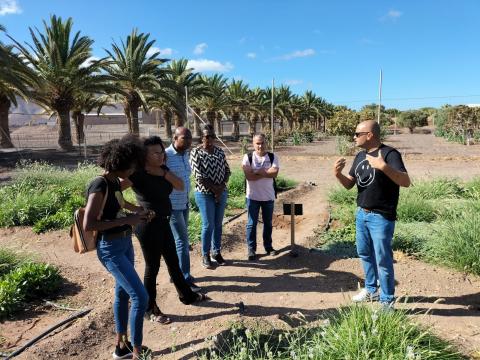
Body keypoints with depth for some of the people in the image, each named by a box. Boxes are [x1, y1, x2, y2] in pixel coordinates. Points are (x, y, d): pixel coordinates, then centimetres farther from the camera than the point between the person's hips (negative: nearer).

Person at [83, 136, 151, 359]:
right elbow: (88, 225, -28)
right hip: (110, 249, -9)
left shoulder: (115, 182, 4)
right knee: (140, 297, -8)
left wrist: (136, 210, 11)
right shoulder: (99, 186, -23)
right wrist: (126, 220, -24)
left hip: (125, 243, 9)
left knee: (123, 293, 19)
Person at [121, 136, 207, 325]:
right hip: (148, 225, -8)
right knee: (152, 267, 5)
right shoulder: (138, 173, -17)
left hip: (163, 222, 8)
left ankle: (187, 295, 38)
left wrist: (164, 173, -15)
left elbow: (180, 186, -3)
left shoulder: (163, 169, 5)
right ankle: (150, 309, 24)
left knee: (173, 262, 20)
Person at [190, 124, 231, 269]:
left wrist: (222, 186, -8)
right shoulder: (196, 152, -9)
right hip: (205, 194, -5)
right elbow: (199, 176, -15)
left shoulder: (220, 151, 7)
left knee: (218, 224, 12)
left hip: (221, 193, 5)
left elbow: (227, 170, 8)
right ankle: (205, 256, 16)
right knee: (208, 225, 0)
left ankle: (216, 252, 27)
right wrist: (214, 188, -16)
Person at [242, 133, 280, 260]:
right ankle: (251, 249, 17)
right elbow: (248, 176, -19)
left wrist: (257, 171, -17)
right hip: (253, 196, -2)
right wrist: (266, 173, -16)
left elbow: (275, 173, -17)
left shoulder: (273, 157, -1)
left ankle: (268, 246, 30)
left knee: (268, 223, 15)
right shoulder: (248, 157, -6)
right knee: (252, 223, 5)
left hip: (268, 196, 2)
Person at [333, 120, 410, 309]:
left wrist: (383, 166, -39)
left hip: (381, 218, -8)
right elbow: (349, 184, 11)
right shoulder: (360, 156, 9)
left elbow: (406, 182, -25)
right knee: (365, 254, 20)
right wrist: (338, 174, -9)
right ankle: (371, 290, 39)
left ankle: (387, 302, 19)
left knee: (383, 260, 2)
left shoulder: (389, 153, -14)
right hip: (361, 214, 8)